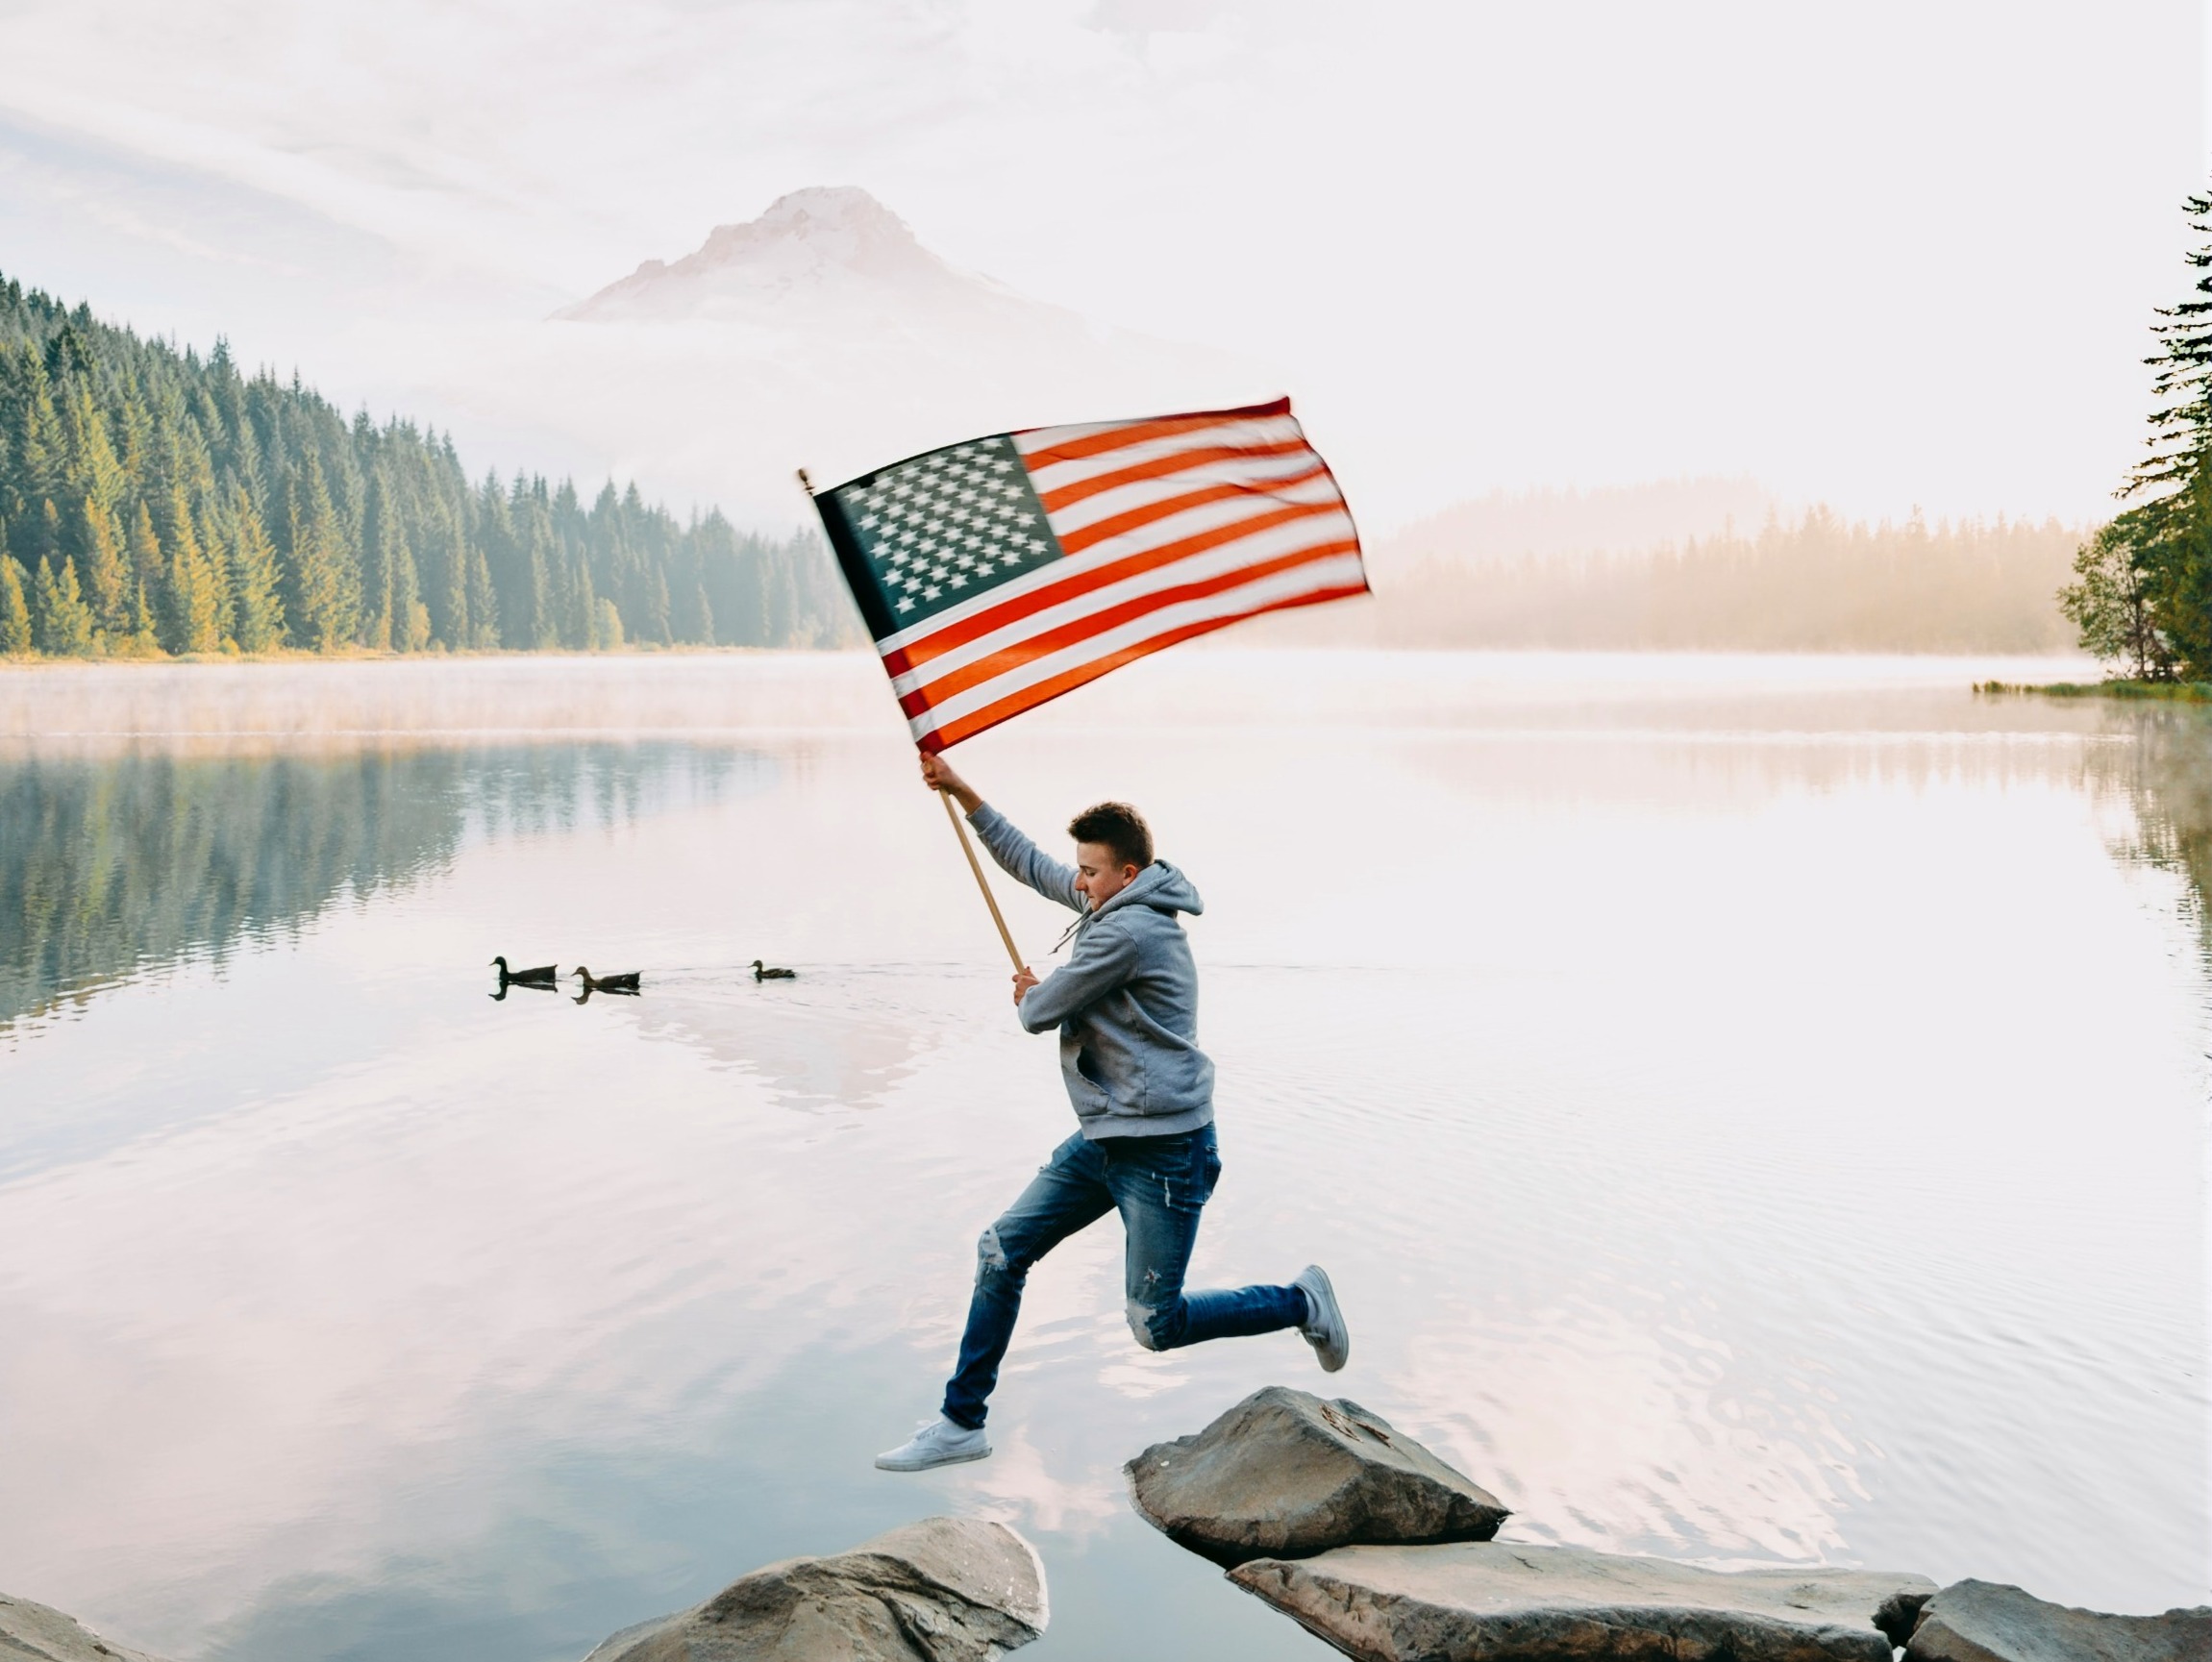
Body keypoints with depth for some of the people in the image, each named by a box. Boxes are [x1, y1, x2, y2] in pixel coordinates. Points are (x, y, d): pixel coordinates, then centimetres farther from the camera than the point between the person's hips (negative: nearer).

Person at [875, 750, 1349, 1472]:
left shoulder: (1128, 931, -21)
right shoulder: (1114, 902, 8)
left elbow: (1039, 1013, -14)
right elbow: (1030, 864, 20)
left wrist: (1028, 996, 11)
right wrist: (960, 791, 16)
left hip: (1164, 1150, -10)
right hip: (1103, 1140, 10)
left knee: (1157, 1326, -1)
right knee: (1001, 1252, 6)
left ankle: (1300, 1303, 19)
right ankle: (961, 1422, 14)